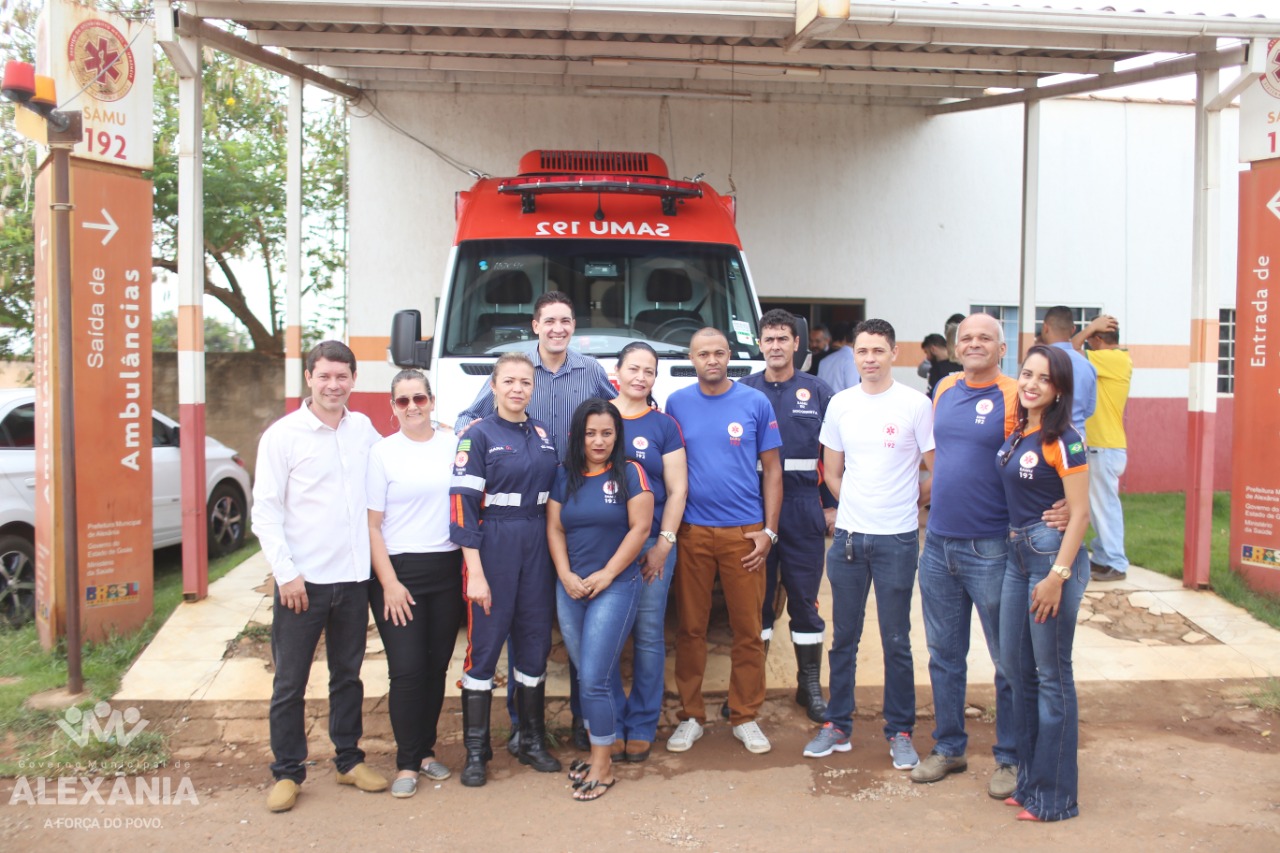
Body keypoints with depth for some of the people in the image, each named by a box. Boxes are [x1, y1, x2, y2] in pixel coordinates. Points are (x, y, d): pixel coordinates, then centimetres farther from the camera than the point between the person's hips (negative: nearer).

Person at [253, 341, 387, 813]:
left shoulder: (363, 428, 6)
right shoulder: (282, 435, -6)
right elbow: (265, 510, -7)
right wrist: (286, 572, -13)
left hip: (353, 577, 4)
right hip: (302, 580, -4)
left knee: (348, 674, 16)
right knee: (290, 681, 6)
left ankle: (349, 760, 29)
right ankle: (287, 773, 19)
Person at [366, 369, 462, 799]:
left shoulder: (455, 445, 5)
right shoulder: (382, 452, -1)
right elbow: (372, 525, -2)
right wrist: (389, 582, -9)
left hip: (446, 569, 3)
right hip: (398, 569, -3)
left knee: (437, 666, 9)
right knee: (407, 669, -5)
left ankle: (426, 750, 25)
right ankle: (407, 763, 8)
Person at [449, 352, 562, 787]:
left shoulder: (544, 434, 10)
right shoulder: (479, 436, -5)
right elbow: (462, 505, -10)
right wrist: (475, 572, -15)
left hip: (538, 547, 5)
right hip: (493, 546, -5)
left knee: (535, 641, 10)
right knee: (485, 643, 0)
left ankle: (532, 741, 23)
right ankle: (475, 750, 11)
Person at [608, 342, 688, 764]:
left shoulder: (664, 425, 5)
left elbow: (677, 489, 3)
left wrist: (664, 543, -5)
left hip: (652, 543, 0)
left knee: (649, 635, 3)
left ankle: (641, 728, 16)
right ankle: (610, 725, 15)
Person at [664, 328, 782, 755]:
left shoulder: (756, 403, 2)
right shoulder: (677, 404, 6)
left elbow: (772, 468, 5)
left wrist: (769, 530, -2)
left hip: (744, 532, 0)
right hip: (692, 531, 1)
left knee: (748, 629, 4)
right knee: (690, 628, 6)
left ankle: (745, 717, 18)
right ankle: (691, 716, 19)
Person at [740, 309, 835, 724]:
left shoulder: (817, 391, 5)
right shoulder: (743, 391, 4)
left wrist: (833, 504, 0)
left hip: (803, 506, 0)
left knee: (805, 597, 7)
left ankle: (810, 685, 19)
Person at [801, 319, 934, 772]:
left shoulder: (915, 404, -5)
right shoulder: (841, 404, 6)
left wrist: (909, 502, 5)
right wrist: (856, 506, 9)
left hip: (897, 539, -3)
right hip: (848, 535, 3)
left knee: (896, 641, 4)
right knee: (844, 638, 11)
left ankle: (900, 732, 18)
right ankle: (837, 725, 23)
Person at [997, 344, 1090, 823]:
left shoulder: (1063, 440, -13)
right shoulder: (1017, 432, 10)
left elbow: (1080, 513, -15)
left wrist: (1058, 575, -19)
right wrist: (1015, 536, 9)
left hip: (1053, 554, -8)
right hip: (1017, 552, 8)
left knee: (1052, 675, 0)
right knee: (1015, 666, 14)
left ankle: (1055, 796, 13)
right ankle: (1029, 779, 28)